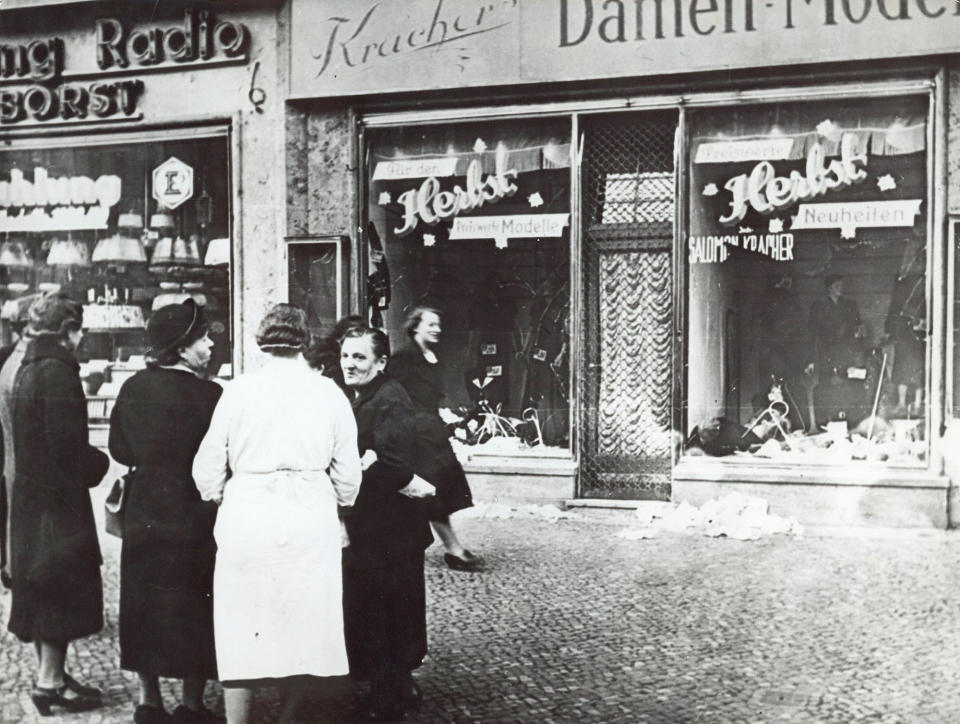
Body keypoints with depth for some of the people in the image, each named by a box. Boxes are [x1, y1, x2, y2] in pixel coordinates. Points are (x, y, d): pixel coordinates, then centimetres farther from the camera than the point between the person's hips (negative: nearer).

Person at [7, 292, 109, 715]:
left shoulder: (28, 368, 13)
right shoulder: (58, 371, -17)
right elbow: (68, 443, -22)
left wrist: (92, 461, 14)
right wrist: (101, 464, -6)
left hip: (30, 496, 10)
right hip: (58, 498, -10)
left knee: (42, 590, 15)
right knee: (63, 589, -1)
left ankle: (51, 672, 25)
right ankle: (50, 682, 4)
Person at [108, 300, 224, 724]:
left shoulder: (132, 389, -2)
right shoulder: (207, 396, -18)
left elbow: (120, 450, 7)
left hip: (143, 514, 5)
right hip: (193, 515, -5)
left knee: (144, 606, 14)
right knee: (193, 611, 7)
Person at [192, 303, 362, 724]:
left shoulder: (238, 390, 1)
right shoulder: (329, 393, 3)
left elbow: (207, 470, 4)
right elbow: (348, 475, 6)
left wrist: (219, 497, 24)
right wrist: (337, 501, 26)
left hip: (247, 517, 0)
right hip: (311, 520, 1)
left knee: (242, 629, 6)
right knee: (302, 625, 13)